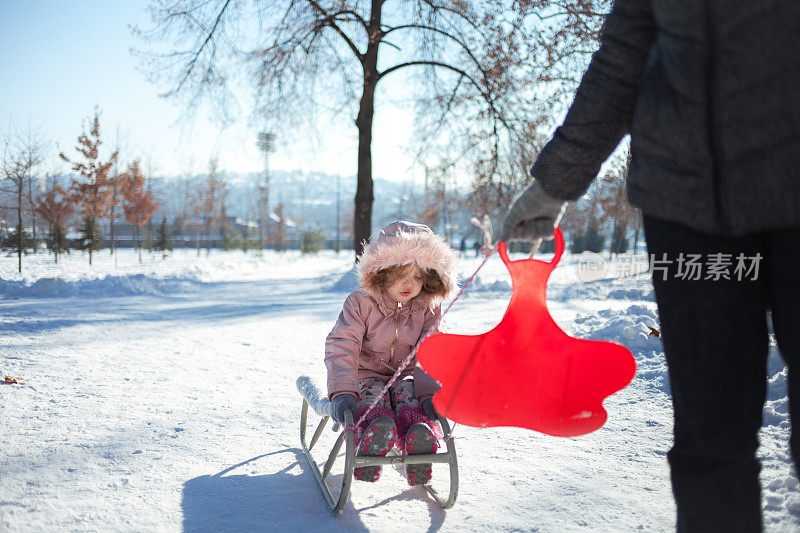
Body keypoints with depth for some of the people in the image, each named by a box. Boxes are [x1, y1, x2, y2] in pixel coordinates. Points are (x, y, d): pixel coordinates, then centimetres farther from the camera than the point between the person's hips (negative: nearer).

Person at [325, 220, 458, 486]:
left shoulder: (428, 309, -2)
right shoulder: (361, 302, -10)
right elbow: (341, 348, -17)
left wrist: (430, 392, -28)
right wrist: (342, 392, -33)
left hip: (405, 376, 2)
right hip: (366, 374, -2)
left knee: (409, 395, -33)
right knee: (372, 394, -36)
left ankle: (420, 442, -62)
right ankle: (370, 443, -66)